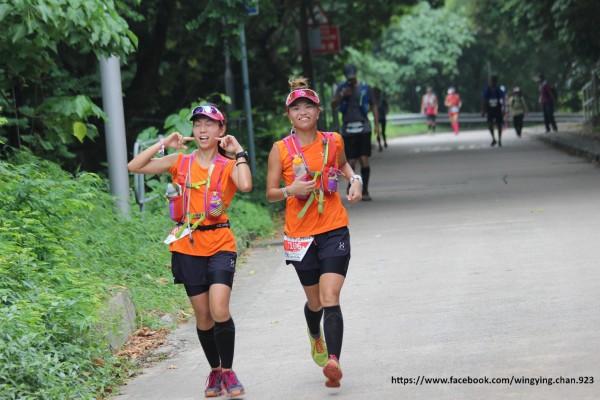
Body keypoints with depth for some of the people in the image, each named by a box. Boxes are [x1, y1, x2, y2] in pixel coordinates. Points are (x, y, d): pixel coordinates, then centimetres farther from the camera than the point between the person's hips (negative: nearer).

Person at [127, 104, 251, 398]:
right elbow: (134, 167, 2)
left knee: (220, 310, -17)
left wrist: (238, 151, -11)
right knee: (203, 315, 7)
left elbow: (246, 185, -21)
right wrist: (164, 144, -2)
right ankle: (215, 371, 24)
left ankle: (228, 372, 0)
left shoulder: (228, 165, 2)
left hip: (220, 244, -2)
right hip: (188, 245, 2)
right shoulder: (180, 162, 7)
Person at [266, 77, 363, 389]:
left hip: (334, 231, 0)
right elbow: (270, 193, 1)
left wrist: (355, 179, 5)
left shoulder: (333, 141, 3)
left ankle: (333, 361, -26)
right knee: (314, 301, 15)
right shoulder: (281, 150, -3)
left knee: (330, 298, -16)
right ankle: (316, 337, 48)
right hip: (300, 235, 0)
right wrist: (291, 190, -19)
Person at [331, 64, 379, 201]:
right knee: (351, 161, 0)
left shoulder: (365, 88, 5)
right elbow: (333, 106, 2)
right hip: (348, 129, 1)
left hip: (363, 128, -1)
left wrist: (376, 124, 3)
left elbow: (373, 106, 10)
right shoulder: (342, 88, 8)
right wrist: (342, 95, -14)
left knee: (364, 159, -9)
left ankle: (365, 190, -2)